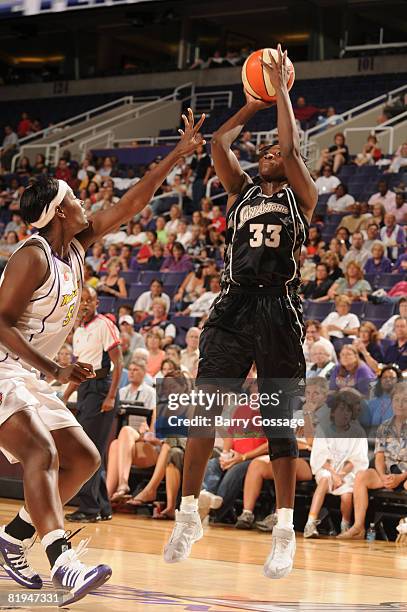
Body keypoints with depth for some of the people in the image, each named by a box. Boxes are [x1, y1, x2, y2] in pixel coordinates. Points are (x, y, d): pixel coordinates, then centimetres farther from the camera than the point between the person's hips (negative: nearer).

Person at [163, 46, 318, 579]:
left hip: (279, 311, -3)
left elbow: (291, 147, -7)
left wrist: (281, 89, 2)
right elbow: (219, 144, 7)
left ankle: (285, 533, 4)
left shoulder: (302, 197, 7)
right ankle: (189, 517, 5)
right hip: (233, 306, 3)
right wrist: (255, 102, 14)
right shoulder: (242, 193, 18)